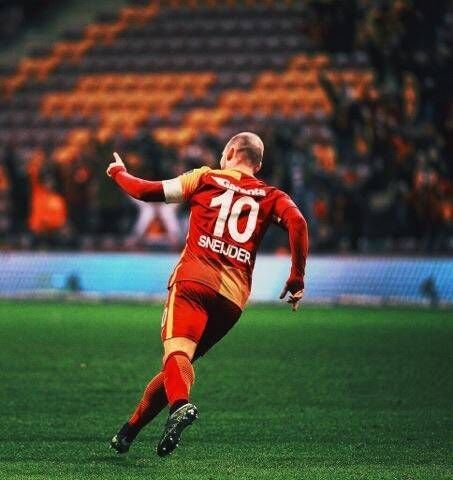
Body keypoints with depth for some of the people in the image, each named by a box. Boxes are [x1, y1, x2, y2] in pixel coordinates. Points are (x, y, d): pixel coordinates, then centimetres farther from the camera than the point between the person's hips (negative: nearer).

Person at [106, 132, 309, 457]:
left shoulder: (205, 178, 15)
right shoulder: (270, 196, 19)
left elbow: (147, 192, 14)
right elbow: (297, 223, -1)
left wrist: (119, 173, 34)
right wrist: (297, 280, 3)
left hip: (194, 278, -3)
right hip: (235, 296, 3)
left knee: (177, 349, -21)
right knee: (184, 357, 16)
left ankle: (181, 404, -53)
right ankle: (130, 430, 15)